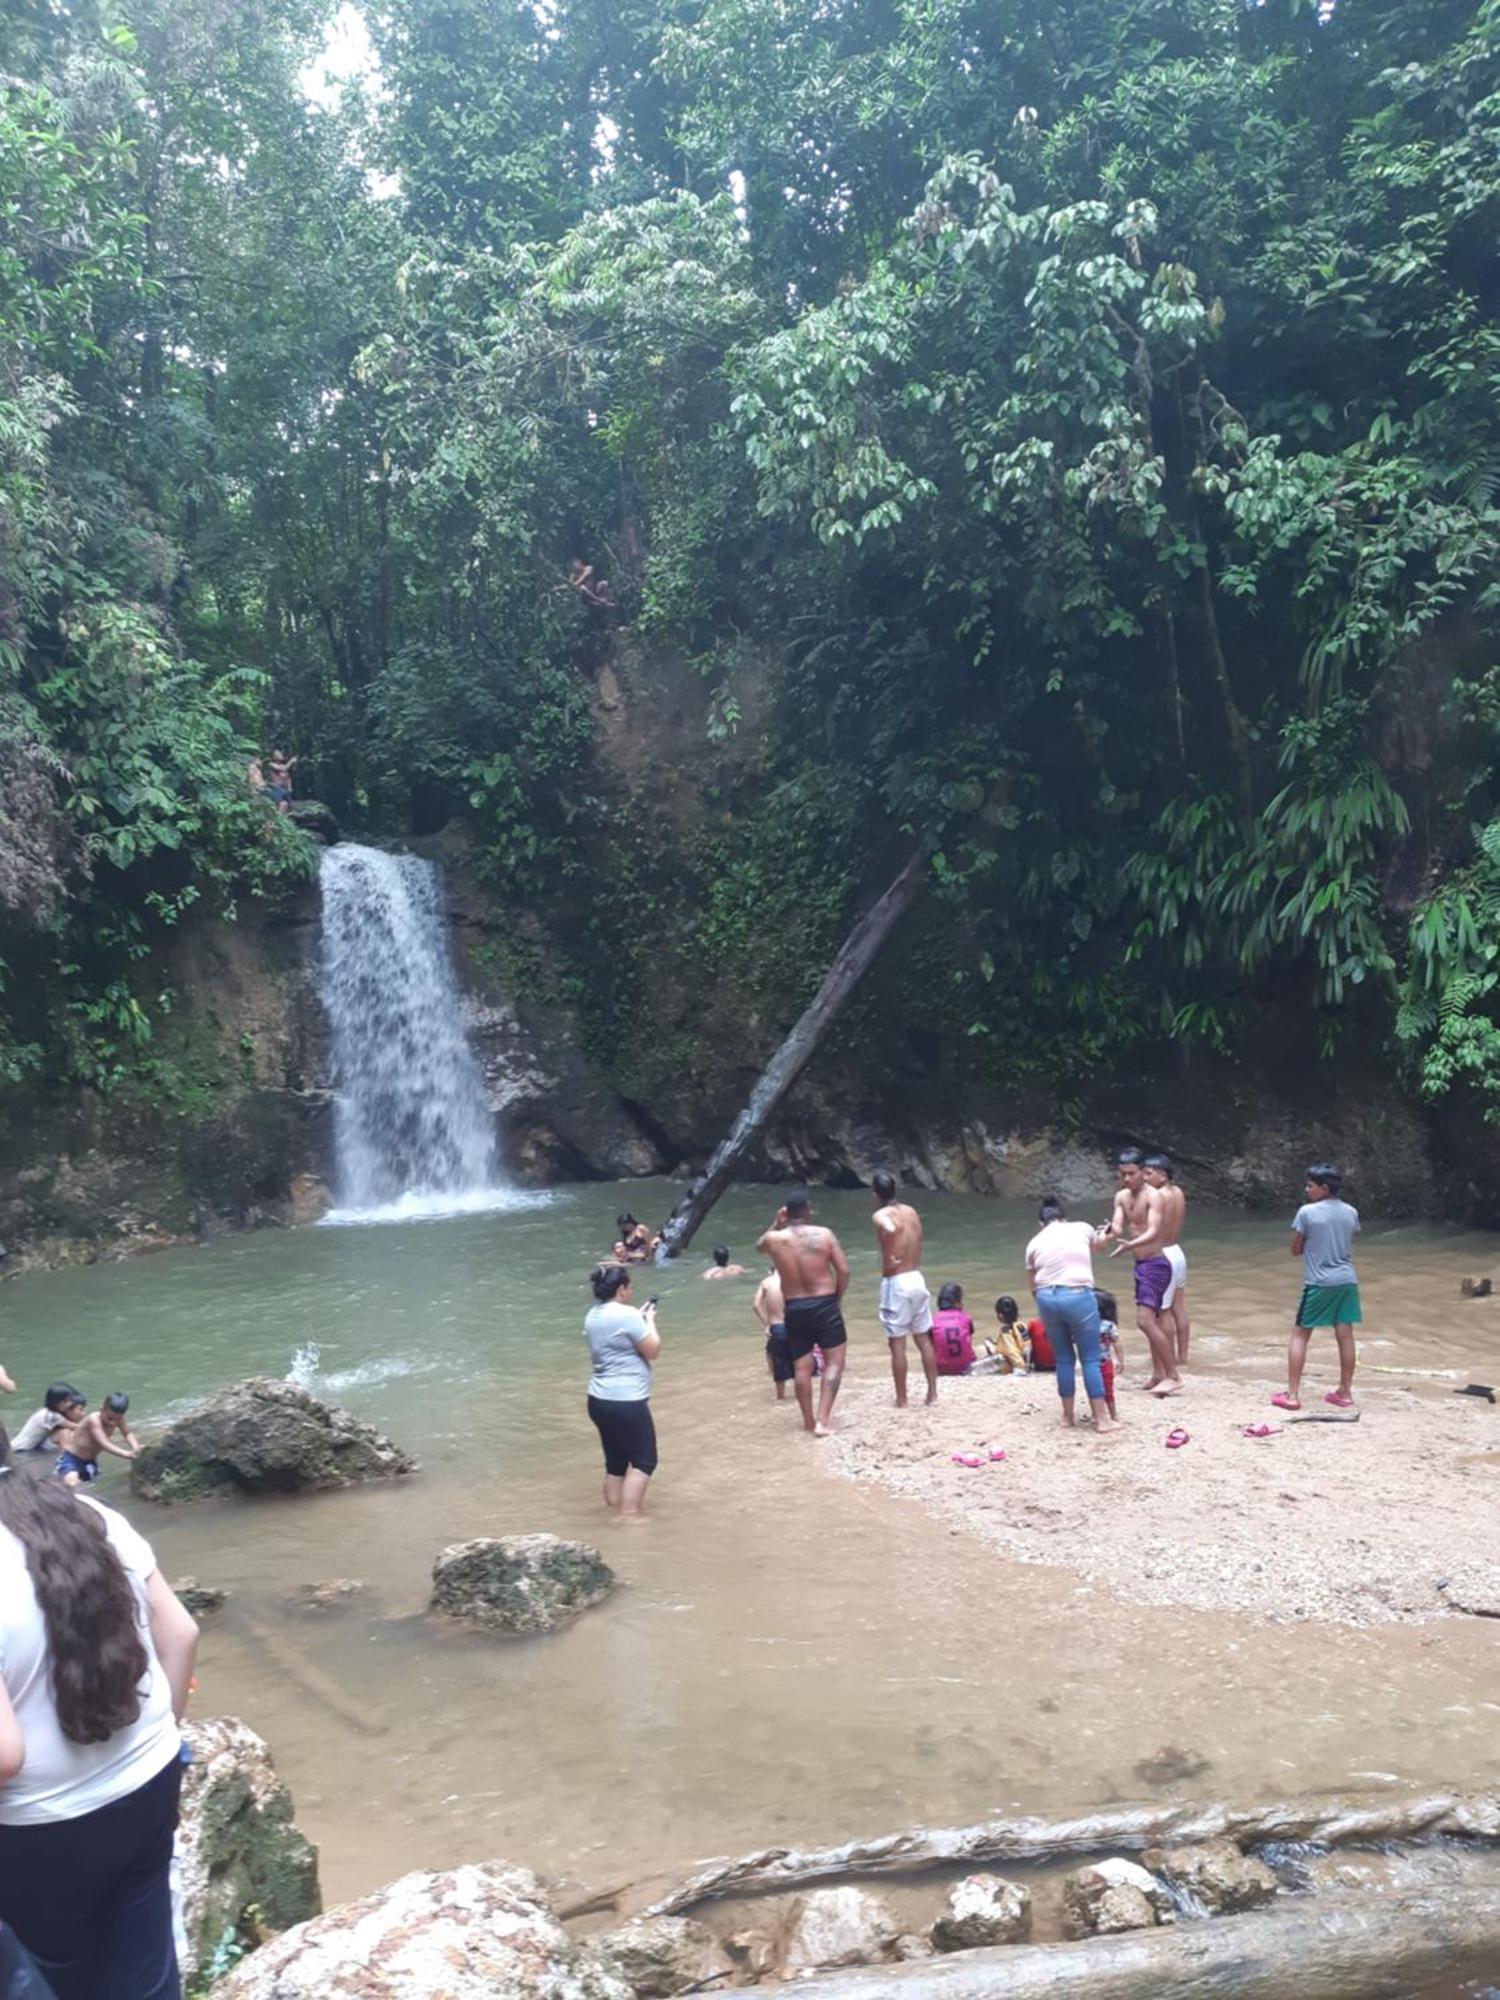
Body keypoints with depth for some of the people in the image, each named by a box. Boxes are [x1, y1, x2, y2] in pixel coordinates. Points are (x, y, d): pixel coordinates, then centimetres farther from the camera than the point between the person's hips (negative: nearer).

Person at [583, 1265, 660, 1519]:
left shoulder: (592, 1315, 8)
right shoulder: (626, 1315, -19)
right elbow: (652, 1350, -12)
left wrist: (640, 1317, 17)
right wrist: (650, 1320, 0)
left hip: (599, 1400, 9)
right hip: (626, 1402, -9)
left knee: (615, 1460, 18)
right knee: (643, 1460, 4)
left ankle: (614, 1511, 25)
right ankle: (629, 1516, 0)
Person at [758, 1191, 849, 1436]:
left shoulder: (775, 1239, -2)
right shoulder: (824, 1235, -6)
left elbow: (760, 1247, 23)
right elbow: (843, 1270, -6)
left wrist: (776, 1223, 14)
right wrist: (838, 1298, 8)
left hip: (794, 1308, 2)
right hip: (824, 1304, -2)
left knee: (801, 1367, 12)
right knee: (834, 1362, 4)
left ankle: (808, 1421, 22)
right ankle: (823, 1420, -6)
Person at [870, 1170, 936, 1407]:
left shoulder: (881, 1215, -14)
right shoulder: (911, 1211, 9)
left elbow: (891, 1229, -35)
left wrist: (887, 1259, -24)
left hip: (896, 1282, -6)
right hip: (917, 1278, 7)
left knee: (897, 1343, 2)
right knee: (924, 1339, 15)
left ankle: (901, 1400, 7)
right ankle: (933, 1393, 19)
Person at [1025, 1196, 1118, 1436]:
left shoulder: (1035, 1242, 13)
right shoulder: (1083, 1229, 11)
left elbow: (1033, 1284, 12)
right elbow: (1094, 1247, 33)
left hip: (1047, 1298, 2)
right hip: (1078, 1297, -2)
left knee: (1064, 1359, 16)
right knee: (1090, 1360, 5)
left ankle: (1068, 1416, 24)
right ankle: (1102, 1419, 8)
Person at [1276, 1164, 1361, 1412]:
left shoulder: (1307, 1212, -9)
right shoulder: (1351, 1212, 7)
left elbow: (1295, 1250, -2)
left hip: (1318, 1282, -5)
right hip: (1347, 1280, 5)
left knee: (1299, 1334, 2)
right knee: (1345, 1335, 9)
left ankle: (1292, 1395, -1)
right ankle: (1345, 1392, 18)